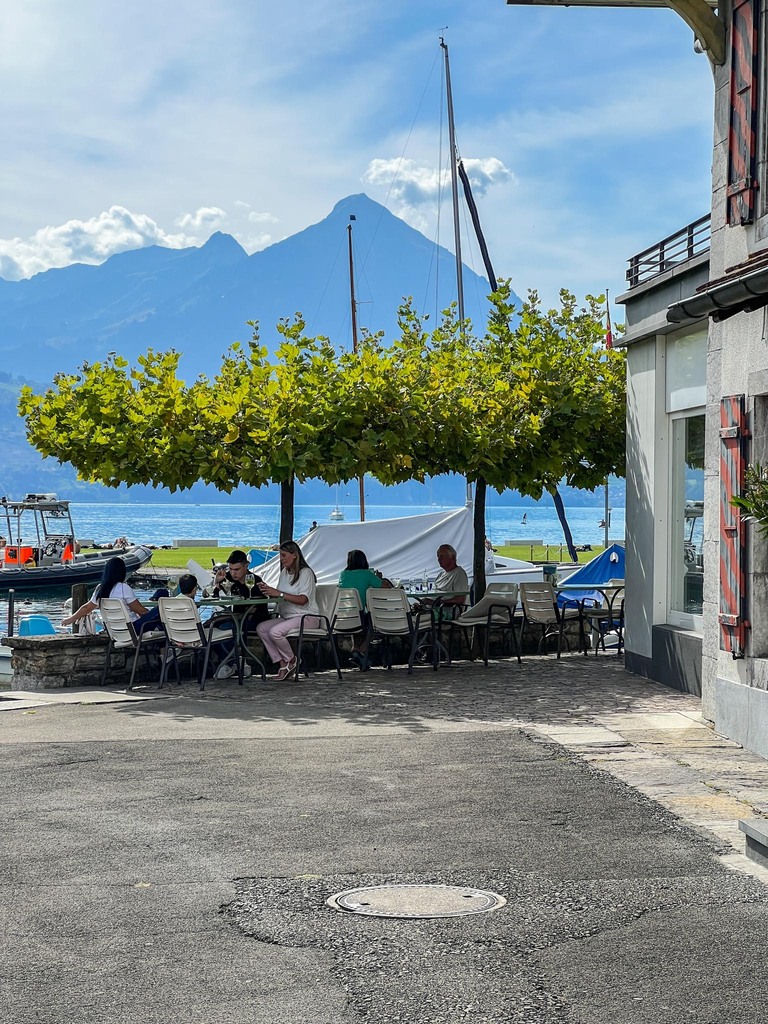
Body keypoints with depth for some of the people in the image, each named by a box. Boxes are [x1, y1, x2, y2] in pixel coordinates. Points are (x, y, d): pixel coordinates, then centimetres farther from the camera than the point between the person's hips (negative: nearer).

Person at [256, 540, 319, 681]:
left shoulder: (305, 573, -10)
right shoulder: (284, 572, 16)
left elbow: (303, 600, -22)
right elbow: (278, 596, 15)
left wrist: (279, 594, -27)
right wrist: (268, 590, -7)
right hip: (287, 617, 9)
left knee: (275, 632, -29)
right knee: (261, 628, -12)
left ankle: (291, 661, -4)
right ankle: (282, 664, -14)